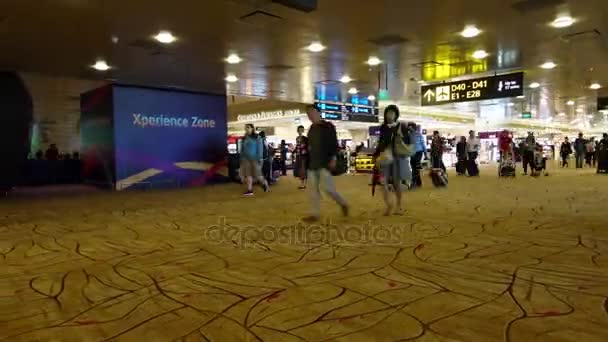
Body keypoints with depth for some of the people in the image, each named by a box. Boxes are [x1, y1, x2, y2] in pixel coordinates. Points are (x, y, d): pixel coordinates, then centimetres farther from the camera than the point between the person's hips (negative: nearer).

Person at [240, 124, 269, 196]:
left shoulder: (257, 137, -5)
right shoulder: (244, 139, 9)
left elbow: (260, 148, -7)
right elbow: (242, 149, 16)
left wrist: (260, 158, -13)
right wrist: (241, 158, 12)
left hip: (254, 158, -5)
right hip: (246, 159, 5)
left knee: (257, 174, -1)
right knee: (248, 174, 1)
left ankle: (264, 183, 26)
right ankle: (250, 190, 4)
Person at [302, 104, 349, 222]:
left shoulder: (328, 126, -1)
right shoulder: (311, 129, 18)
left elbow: (334, 144, -7)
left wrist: (333, 158, -18)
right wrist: (306, 163, 16)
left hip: (325, 163, -7)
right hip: (312, 163, 7)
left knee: (328, 188, -12)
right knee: (313, 189, 2)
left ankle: (343, 203, 12)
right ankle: (316, 214, 7)